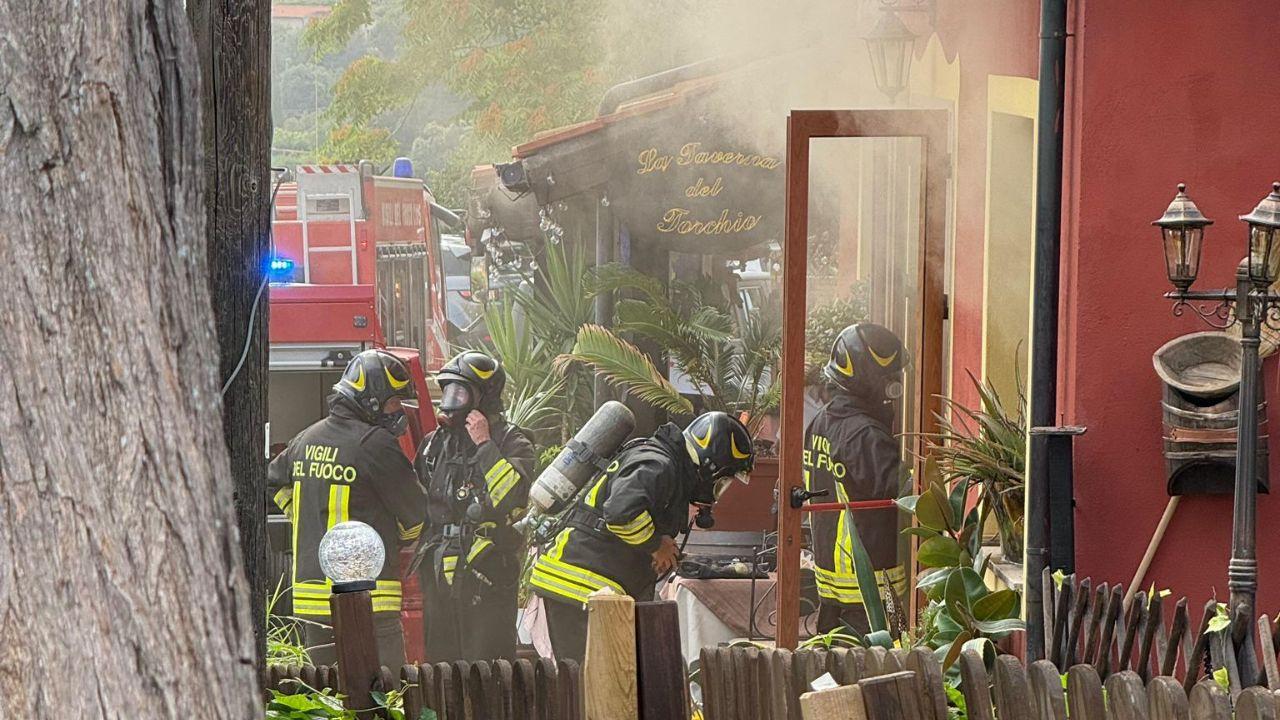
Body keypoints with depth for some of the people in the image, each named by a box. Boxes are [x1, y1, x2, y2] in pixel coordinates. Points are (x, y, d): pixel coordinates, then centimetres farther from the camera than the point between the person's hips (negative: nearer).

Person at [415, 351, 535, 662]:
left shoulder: (511, 444, -4)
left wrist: (484, 446, -19)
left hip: (488, 583, -6)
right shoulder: (435, 444, 13)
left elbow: (514, 495, -23)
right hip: (439, 582, 6)